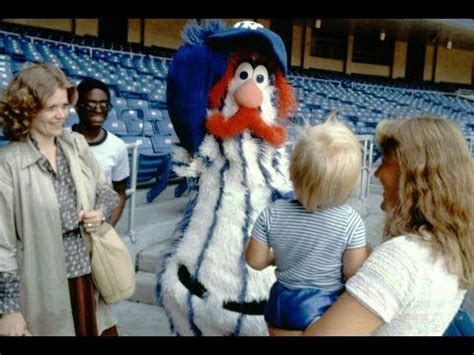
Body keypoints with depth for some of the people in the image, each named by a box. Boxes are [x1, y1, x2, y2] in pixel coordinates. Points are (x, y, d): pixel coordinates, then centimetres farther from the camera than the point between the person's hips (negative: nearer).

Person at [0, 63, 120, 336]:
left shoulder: (77, 144, 0)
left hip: (90, 274, 4)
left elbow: (107, 191, 13)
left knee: (99, 329, 14)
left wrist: (101, 212, -9)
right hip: (45, 287, -4)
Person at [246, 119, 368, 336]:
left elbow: (255, 261, -7)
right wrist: (365, 253, 4)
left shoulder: (273, 215, -18)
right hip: (328, 308, -2)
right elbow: (353, 273, -16)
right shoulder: (350, 222, -23)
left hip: (283, 303, 2)